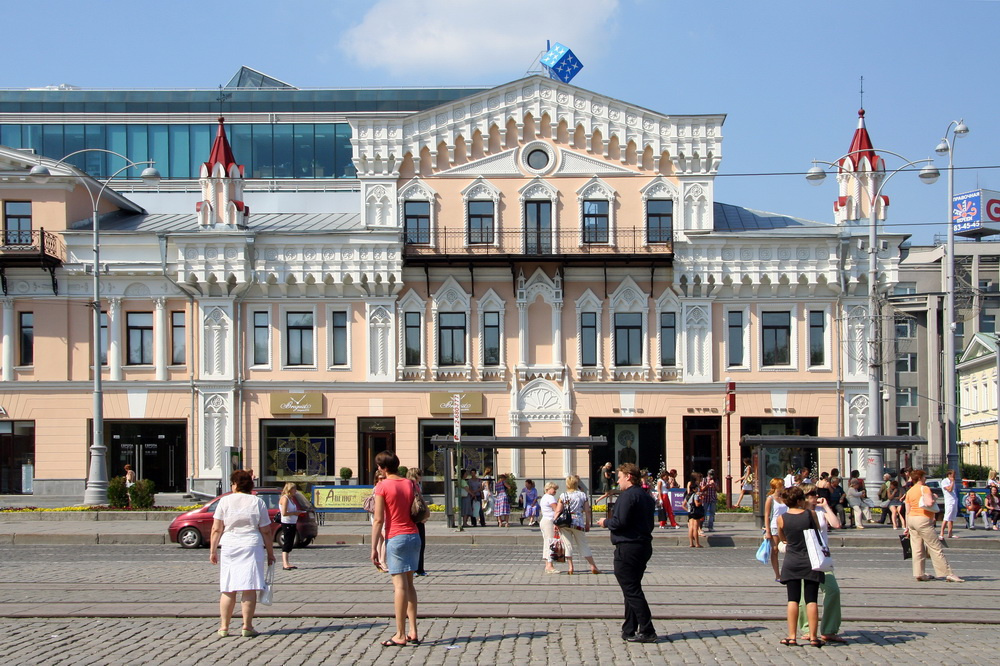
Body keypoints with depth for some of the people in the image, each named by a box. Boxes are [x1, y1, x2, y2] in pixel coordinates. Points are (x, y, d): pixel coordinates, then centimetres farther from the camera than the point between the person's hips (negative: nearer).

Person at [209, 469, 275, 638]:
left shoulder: (225, 501, 2)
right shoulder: (257, 502, 2)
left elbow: (216, 529, -1)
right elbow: (266, 531, 1)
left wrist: (213, 550, 6)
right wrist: (270, 553, 8)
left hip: (229, 548, 1)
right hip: (252, 548, -1)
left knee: (228, 590, 8)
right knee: (249, 589, 0)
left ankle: (224, 627, 10)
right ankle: (247, 627, -1)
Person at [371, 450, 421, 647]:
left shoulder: (382, 486, -8)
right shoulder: (410, 484, 9)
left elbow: (378, 520, -11)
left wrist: (374, 548, -8)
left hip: (395, 537, -6)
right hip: (414, 535, 6)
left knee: (400, 585, -5)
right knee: (409, 584, 13)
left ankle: (400, 635, -2)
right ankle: (413, 632, 12)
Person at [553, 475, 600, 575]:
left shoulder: (563, 496, 0)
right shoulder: (583, 495, 3)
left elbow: (557, 511, -3)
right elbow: (587, 511, 4)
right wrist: (587, 524, 13)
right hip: (578, 523, 1)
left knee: (568, 545, 7)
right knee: (583, 545, 10)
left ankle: (571, 567, 1)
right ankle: (593, 566, 11)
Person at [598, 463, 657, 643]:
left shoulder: (628, 495, -14)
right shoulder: (646, 497, 15)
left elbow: (620, 522, -22)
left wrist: (606, 522, -1)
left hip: (627, 548, -10)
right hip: (644, 545, 10)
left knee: (632, 591, -6)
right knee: (633, 589, 15)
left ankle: (647, 631, -8)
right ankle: (629, 630, 18)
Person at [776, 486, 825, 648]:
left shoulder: (781, 518, -5)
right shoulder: (811, 514, -7)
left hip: (791, 562, 1)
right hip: (811, 561, -1)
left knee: (793, 600, 4)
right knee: (811, 600, 2)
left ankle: (792, 636, 3)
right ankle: (813, 637, 2)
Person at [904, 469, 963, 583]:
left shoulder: (909, 492, 13)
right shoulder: (924, 488, -8)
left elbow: (907, 511, 12)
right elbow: (929, 503, -24)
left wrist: (907, 527, 15)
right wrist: (933, 500, -1)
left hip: (911, 519, 8)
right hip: (923, 519, -8)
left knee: (917, 549, 8)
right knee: (936, 548, -6)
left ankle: (919, 573, 5)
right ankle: (948, 574, -5)